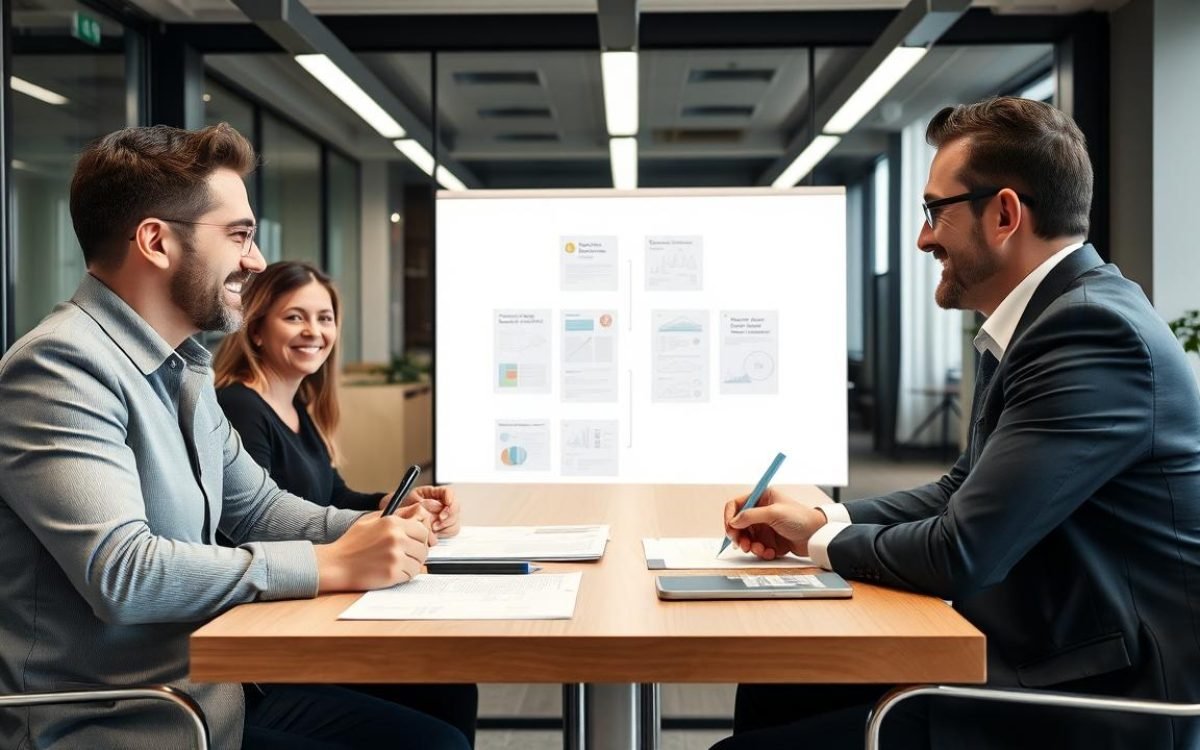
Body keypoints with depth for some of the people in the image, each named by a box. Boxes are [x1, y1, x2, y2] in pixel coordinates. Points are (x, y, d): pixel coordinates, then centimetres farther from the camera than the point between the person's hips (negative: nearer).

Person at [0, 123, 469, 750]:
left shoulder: (184, 367, 11)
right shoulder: (60, 367, -18)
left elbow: (255, 506, 17)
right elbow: (121, 572, -28)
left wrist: (368, 528, -1)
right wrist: (332, 564, -22)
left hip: (214, 691, 9)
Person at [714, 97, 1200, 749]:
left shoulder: (1094, 330, -22)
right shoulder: (1050, 315, 9)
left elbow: (961, 554, -25)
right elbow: (964, 492, 15)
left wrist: (823, 541, -6)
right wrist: (821, 519, 4)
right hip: (1036, 661, 9)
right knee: (774, 689, 11)